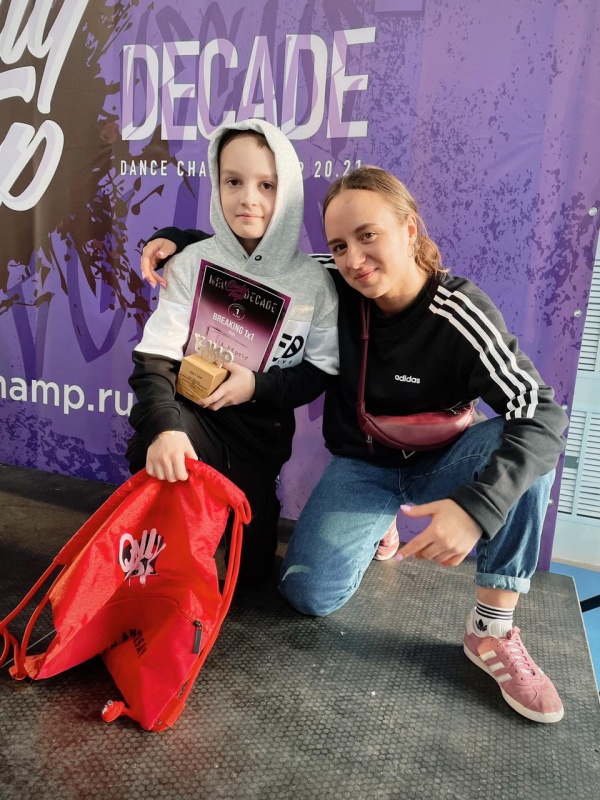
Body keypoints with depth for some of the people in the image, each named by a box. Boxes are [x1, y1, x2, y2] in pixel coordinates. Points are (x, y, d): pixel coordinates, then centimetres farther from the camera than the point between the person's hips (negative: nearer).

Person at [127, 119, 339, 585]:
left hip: (260, 434, 2)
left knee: (251, 567, 9)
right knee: (152, 446, -38)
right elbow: (155, 359, -18)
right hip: (194, 416, -1)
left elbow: (320, 372, -4)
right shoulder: (192, 264, -11)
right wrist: (164, 427, -37)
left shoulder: (313, 281, -8)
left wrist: (259, 385, -22)